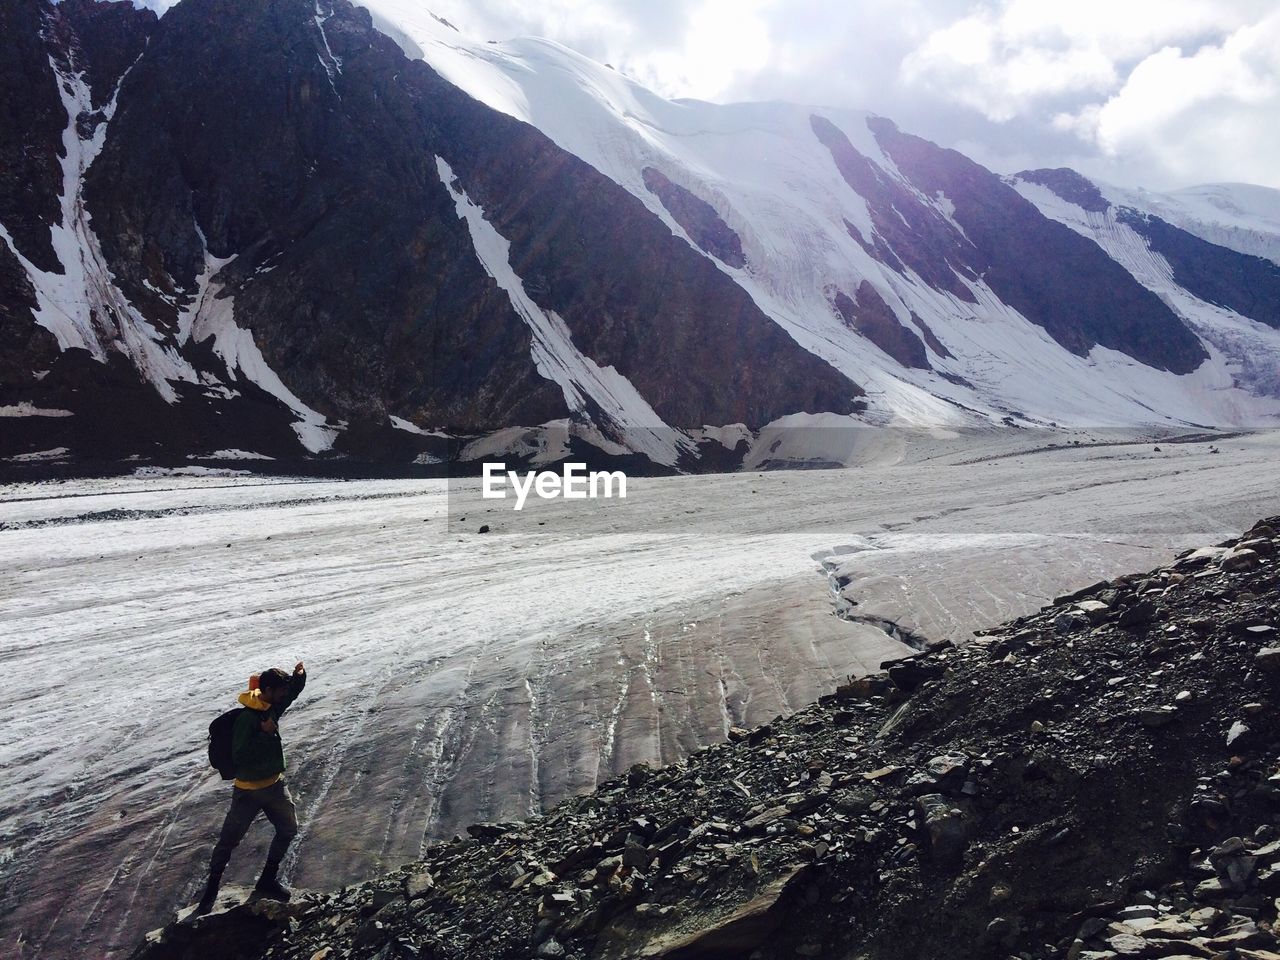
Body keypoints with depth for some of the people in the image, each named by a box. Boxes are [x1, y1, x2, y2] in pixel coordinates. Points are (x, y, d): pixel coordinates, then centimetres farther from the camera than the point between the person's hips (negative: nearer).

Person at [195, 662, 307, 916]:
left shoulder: (273, 706, -2)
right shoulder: (248, 718, -27)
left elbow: (294, 690, 12)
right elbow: (240, 756, -30)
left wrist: (299, 675, -10)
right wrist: (264, 733, -33)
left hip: (274, 783, 8)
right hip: (249, 791, -8)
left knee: (288, 829, 14)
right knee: (228, 842, 5)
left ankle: (268, 881, 28)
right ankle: (210, 891, 22)